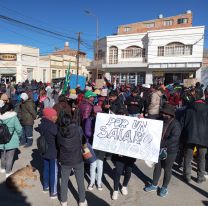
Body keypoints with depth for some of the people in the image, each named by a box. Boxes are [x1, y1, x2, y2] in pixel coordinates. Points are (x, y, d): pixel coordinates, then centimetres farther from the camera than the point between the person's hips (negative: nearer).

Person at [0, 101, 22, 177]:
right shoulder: (13, 117, -20)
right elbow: (19, 129, -17)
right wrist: (18, 136, 2)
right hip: (11, 141, -4)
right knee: (9, 157, 11)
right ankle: (8, 172, 22)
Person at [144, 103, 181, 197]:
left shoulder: (176, 124, -19)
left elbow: (173, 138, -29)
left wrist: (161, 144, -33)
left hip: (170, 151, -5)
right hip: (159, 149, 5)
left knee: (167, 169, 12)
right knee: (157, 167, 17)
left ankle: (164, 188, 33)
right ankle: (154, 185, 36)